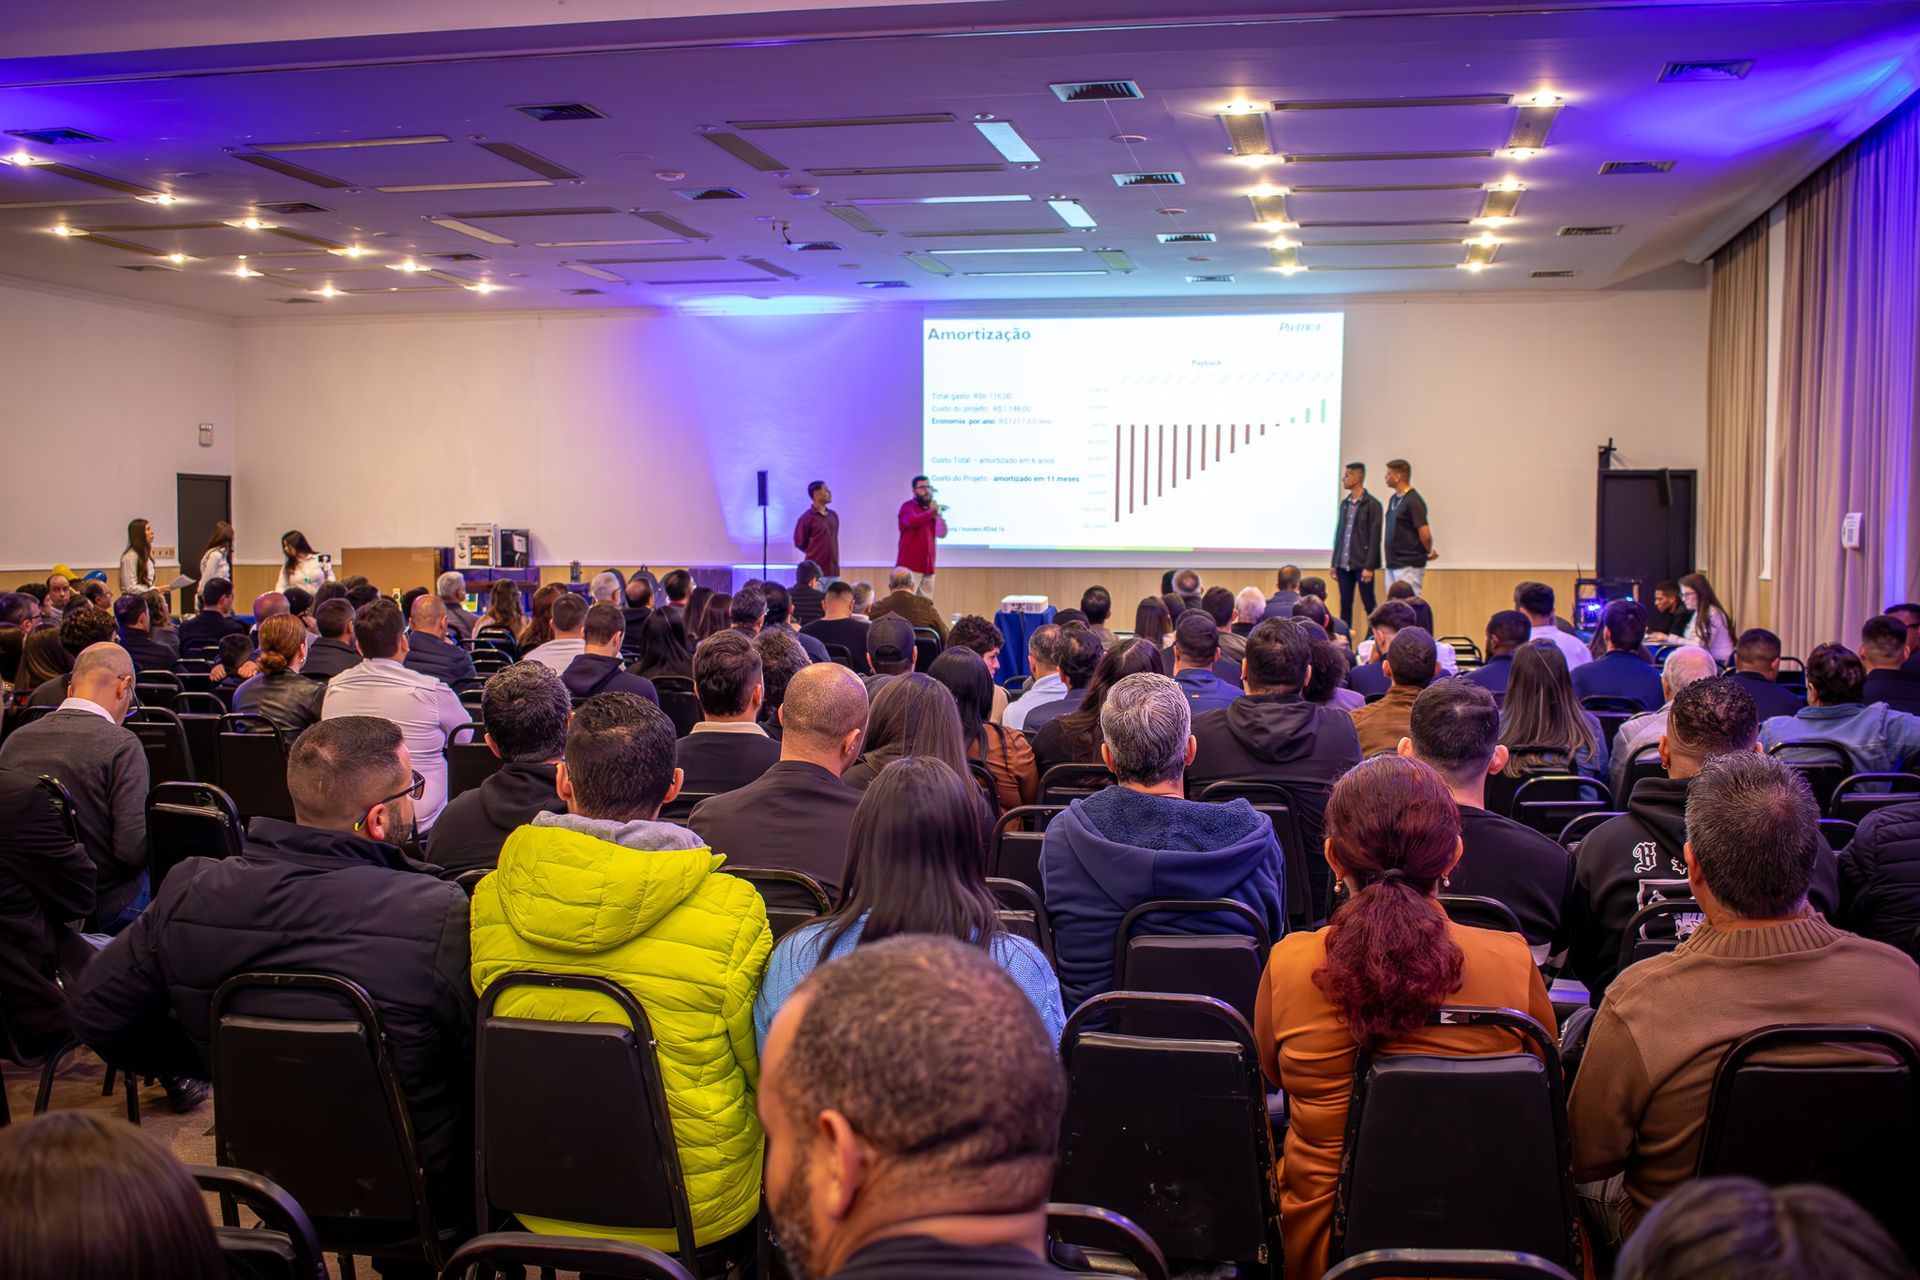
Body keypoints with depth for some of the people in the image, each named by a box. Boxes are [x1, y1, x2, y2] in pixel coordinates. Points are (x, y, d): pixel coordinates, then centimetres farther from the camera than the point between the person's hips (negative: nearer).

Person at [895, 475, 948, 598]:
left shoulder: (931, 508, 17)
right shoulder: (908, 506, -3)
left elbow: (942, 533, 10)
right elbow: (912, 521, -25)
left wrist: (938, 514, -4)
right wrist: (934, 512, -15)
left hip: (928, 566, 6)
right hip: (910, 565, -6)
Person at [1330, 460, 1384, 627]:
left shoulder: (1372, 504, -6)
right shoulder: (1344, 503, 13)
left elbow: (1375, 537, -10)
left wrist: (1369, 566, -14)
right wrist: (1334, 563, 13)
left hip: (1362, 565, -6)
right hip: (1343, 564, 6)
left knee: (1369, 605, -1)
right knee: (1345, 604, 8)